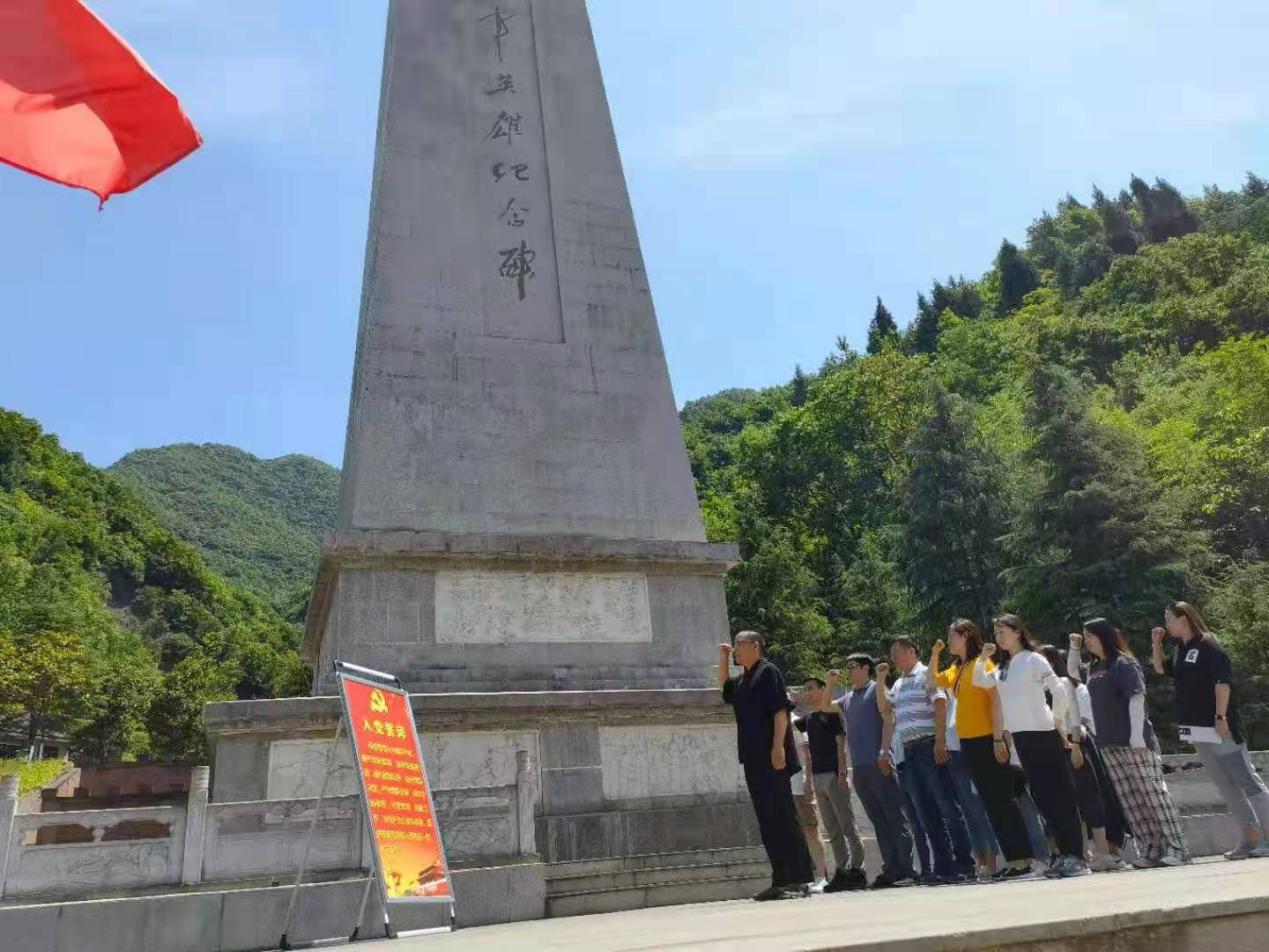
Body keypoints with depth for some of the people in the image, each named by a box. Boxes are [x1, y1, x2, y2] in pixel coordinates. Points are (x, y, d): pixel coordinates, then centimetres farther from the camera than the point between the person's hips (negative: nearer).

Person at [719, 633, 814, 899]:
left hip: (772, 758, -9)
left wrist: (778, 746, -22)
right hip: (754, 760, 9)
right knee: (767, 820, 9)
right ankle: (781, 880, 14)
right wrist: (723, 659, 21)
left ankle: (800, 880, -2)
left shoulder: (768, 671, -6)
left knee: (784, 817, -6)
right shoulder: (743, 680, 19)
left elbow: (780, 710, -14)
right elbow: (724, 688, 35)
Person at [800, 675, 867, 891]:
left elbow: (841, 743, -9)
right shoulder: (808, 719, 16)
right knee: (831, 829, 8)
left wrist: (842, 772, -16)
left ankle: (857, 869, -2)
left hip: (833, 775, -7)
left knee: (847, 824, -5)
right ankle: (842, 870, 11)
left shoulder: (832, 713, -3)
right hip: (818, 777, 7)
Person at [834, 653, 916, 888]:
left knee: (895, 816, -6)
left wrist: (884, 751, -18)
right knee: (878, 820, 8)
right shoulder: (848, 697, 19)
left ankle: (905, 871, -6)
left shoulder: (876, 689, 0)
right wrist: (830, 683, 14)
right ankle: (890, 869, 11)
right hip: (858, 767, 7)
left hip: (878, 764, -7)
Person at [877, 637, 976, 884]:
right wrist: (880, 681, 10)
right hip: (909, 752, 8)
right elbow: (885, 709, 19)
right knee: (926, 812, 7)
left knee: (948, 807, -5)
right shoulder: (898, 684, 20)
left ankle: (965, 865, -2)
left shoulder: (925, 674, -2)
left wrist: (939, 740, -20)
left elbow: (940, 705, -12)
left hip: (928, 746, -8)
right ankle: (944, 865, 11)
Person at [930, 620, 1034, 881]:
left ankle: (1022, 859, 0)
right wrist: (935, 654, 14)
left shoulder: (982, 662, -9)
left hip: (986, 740, -8)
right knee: (990, 802, 9)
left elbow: (996, 699, -15)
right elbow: (933, 680, 27)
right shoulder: (957, 669, 14)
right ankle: (1012, 858, 15)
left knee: (1003, 799, -5)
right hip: (968, 743, 8)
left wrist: (998, 737, -21)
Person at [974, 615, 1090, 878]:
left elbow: (1059, 693, -10)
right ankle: (1063, 853, 17)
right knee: (1042, 795, 9)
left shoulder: (1034, 660, -8)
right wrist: (984, 658, 7)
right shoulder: (1002, 668, 12)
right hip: (1020, 737, 7)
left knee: (1060, 794, -4)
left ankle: (1075, 856, 0)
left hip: (1041, 733, -7)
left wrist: (1056, 722, 0)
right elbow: (978, 681, 20)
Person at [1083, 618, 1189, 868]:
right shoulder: (1094, 669, 15)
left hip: (1134, 742, -8)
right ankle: (1150, 850, 7)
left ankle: (1175, 847, 1)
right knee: (1130, 801, 5)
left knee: (1153, 794, -4)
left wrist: (1137, 735, -19)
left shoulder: (1124, 664, -7)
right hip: (1110, 745, 8)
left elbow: (1136, 698, -14)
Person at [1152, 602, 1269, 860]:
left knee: (1246, 779, -4)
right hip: (1197, 729, 8)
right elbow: (1161, 668, 28)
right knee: (1226, 785, 10)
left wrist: (1221, 717, -22)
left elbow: (1222, 681, -17)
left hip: (1218, 726, -8)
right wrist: (1156, 644, 13)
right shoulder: (1179, 650, 13)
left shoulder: (1208, 646, -11)